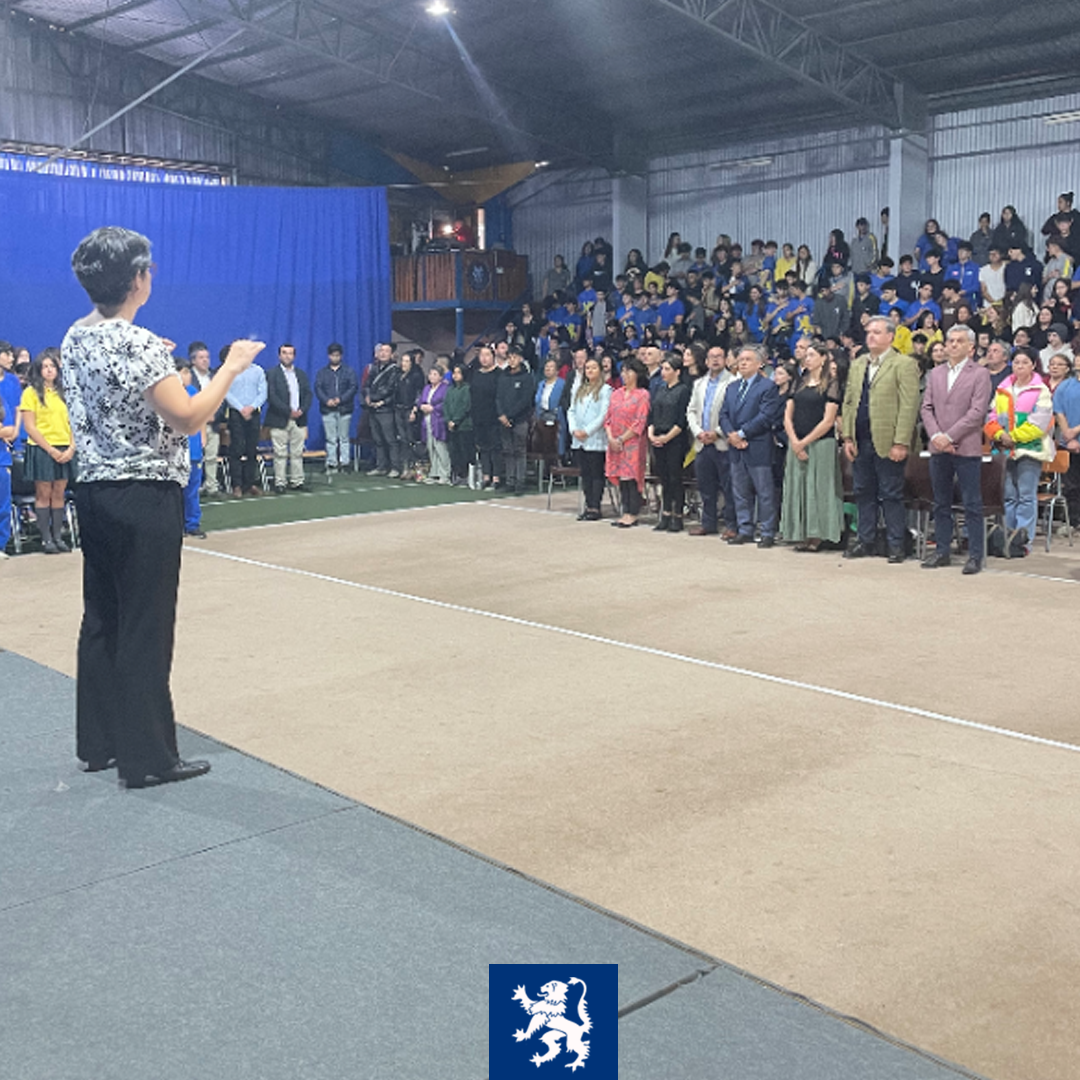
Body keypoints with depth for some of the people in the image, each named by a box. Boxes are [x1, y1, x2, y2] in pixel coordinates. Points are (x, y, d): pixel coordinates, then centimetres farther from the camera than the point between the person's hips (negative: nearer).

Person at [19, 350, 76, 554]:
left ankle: (57, 537, 12)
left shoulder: (61, 393, 14)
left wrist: (72, 447, -3)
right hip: (42, 451, -4)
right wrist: (51, 450, -13)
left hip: (64, 451, 4)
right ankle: (46, 539, 3)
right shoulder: (31, 392, -2)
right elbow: (30, 427, -7)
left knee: (58, 494, 6)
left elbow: (70, 423, 13)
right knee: (43, 495, -1)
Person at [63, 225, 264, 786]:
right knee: (145, 629, -2)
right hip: (143, 498, -9)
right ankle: (148, 759, 5)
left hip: (93, 492, 9)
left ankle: (99, 743, 24)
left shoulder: (76, 338, 9)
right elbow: (188, 418, -21)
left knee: (101, 619, 14)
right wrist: (231, 367, -11)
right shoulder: (138, 344, -18)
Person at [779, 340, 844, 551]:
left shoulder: (831, 386, -3)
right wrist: (795, 442, -6)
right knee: (797, 486, 4)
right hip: (796, 445, 6)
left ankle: (817, 535, 0)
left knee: (818, 487, -5)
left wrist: (805, 442, -11)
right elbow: (788, 416, 9)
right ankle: (801, 535, 9)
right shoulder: (799, 384, 13)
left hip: (820, 444, -5)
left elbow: (828, 421, -10)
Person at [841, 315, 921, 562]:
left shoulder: (904, 364, -5)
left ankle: (895, 545, 7)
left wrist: (901, 443, -17)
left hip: (887, 443, -6)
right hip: (861, 442, 6)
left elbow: (909, 406, -11)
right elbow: (848, 402, 17)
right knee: (864, 493, 11)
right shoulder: (857, 365, 16)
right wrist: (847, 437, 8)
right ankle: (866, 541, 21)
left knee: (891, 495, 0)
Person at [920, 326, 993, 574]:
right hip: (938, 449, 5)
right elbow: (927, 408, 9)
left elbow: (977, 411, -10)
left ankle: (975, 555, 2)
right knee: (941, 504, 10)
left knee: (972, 505, -2)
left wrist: (949, 437, -15)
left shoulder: (980, 374, -1)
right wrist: (935, 436, -7)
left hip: (966, 448, -5)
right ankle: (941, 551, 18)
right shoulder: (935, 374, 14)